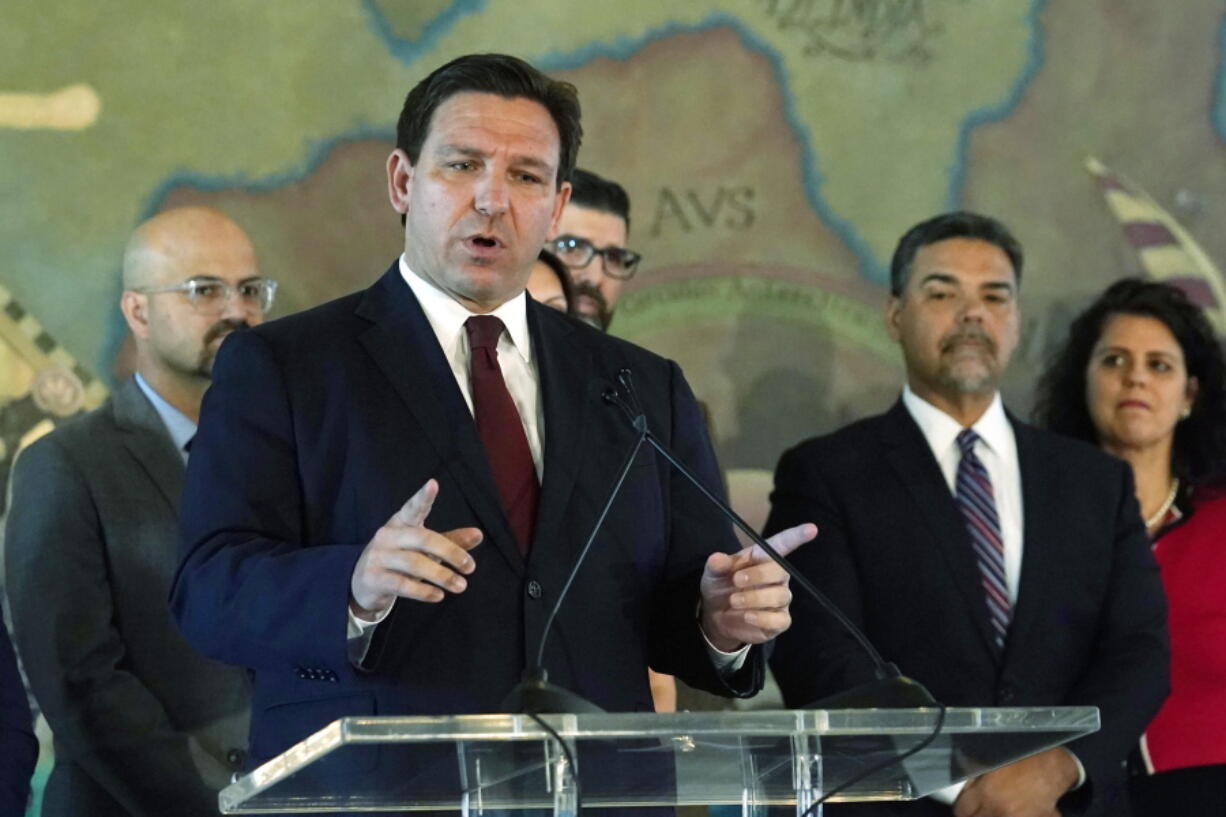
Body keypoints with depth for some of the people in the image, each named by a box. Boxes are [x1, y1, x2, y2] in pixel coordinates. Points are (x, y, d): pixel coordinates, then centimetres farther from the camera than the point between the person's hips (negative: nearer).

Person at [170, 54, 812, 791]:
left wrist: (722, 624, -5)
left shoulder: (645, 389, 17)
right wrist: (356, 586, -22)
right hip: (370, 793, -3)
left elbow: (671, 617, 18)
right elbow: (209, 591, -4)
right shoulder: (280, 368, 6)